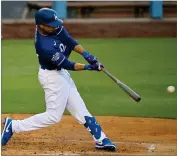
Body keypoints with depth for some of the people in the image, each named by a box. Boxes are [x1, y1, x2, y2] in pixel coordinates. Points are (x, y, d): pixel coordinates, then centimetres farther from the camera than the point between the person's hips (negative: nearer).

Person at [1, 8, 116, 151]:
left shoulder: (55, 27, -12)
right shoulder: (45, 46, -34)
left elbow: (69, 40, -6)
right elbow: (68, 65, -25)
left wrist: (85, 54, -19)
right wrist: (90, 67, -21)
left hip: (61, 73, 9)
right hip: (52, 77, -9)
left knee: (80, 109, 11)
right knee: (53, 116, -3)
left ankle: (100, 139, 15)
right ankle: (14, 126, 5)